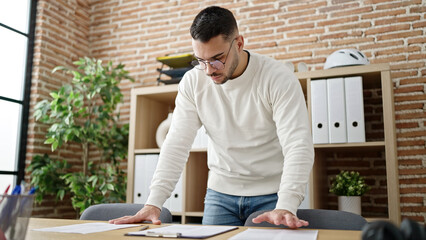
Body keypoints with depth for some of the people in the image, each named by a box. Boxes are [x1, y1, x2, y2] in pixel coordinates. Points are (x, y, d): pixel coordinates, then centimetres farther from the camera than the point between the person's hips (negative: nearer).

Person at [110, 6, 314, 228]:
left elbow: (298, 146, -24)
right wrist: (153, 203, -19)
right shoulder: (192, 82, -7)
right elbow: (177, 144, -10)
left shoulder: (279, 78, -17)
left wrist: (285, 207, -37)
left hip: (271, 194, -2)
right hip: (220, 192, 3)